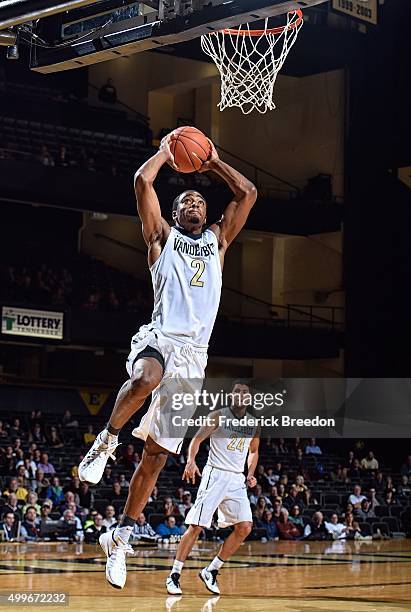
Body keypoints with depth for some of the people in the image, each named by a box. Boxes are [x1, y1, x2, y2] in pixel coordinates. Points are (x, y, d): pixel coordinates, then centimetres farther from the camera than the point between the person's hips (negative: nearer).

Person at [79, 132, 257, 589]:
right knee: (146, 378, -43)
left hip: (194, 354, 4)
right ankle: (106, 440, -19)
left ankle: (120, 538, 12)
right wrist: (165, 153, 17)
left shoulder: (218, 239, 23)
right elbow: (142, 181, 3)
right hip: (160, 337, -3)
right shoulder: (162, 236, 14)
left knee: (157, 454, 3)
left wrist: (214, 164, 25)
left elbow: (248, 193, 17)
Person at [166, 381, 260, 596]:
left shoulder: (253, 424, 11)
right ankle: (174, 576, -2)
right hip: (215, 475, -5)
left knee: (245, 527, -6)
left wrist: (250, 474, 8)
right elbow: (197, 439, -10)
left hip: (237, 479, 5)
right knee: (196, 526, -9)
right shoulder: (218, 416, -3)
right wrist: (191, 461, -28)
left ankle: (211, 571, 6)